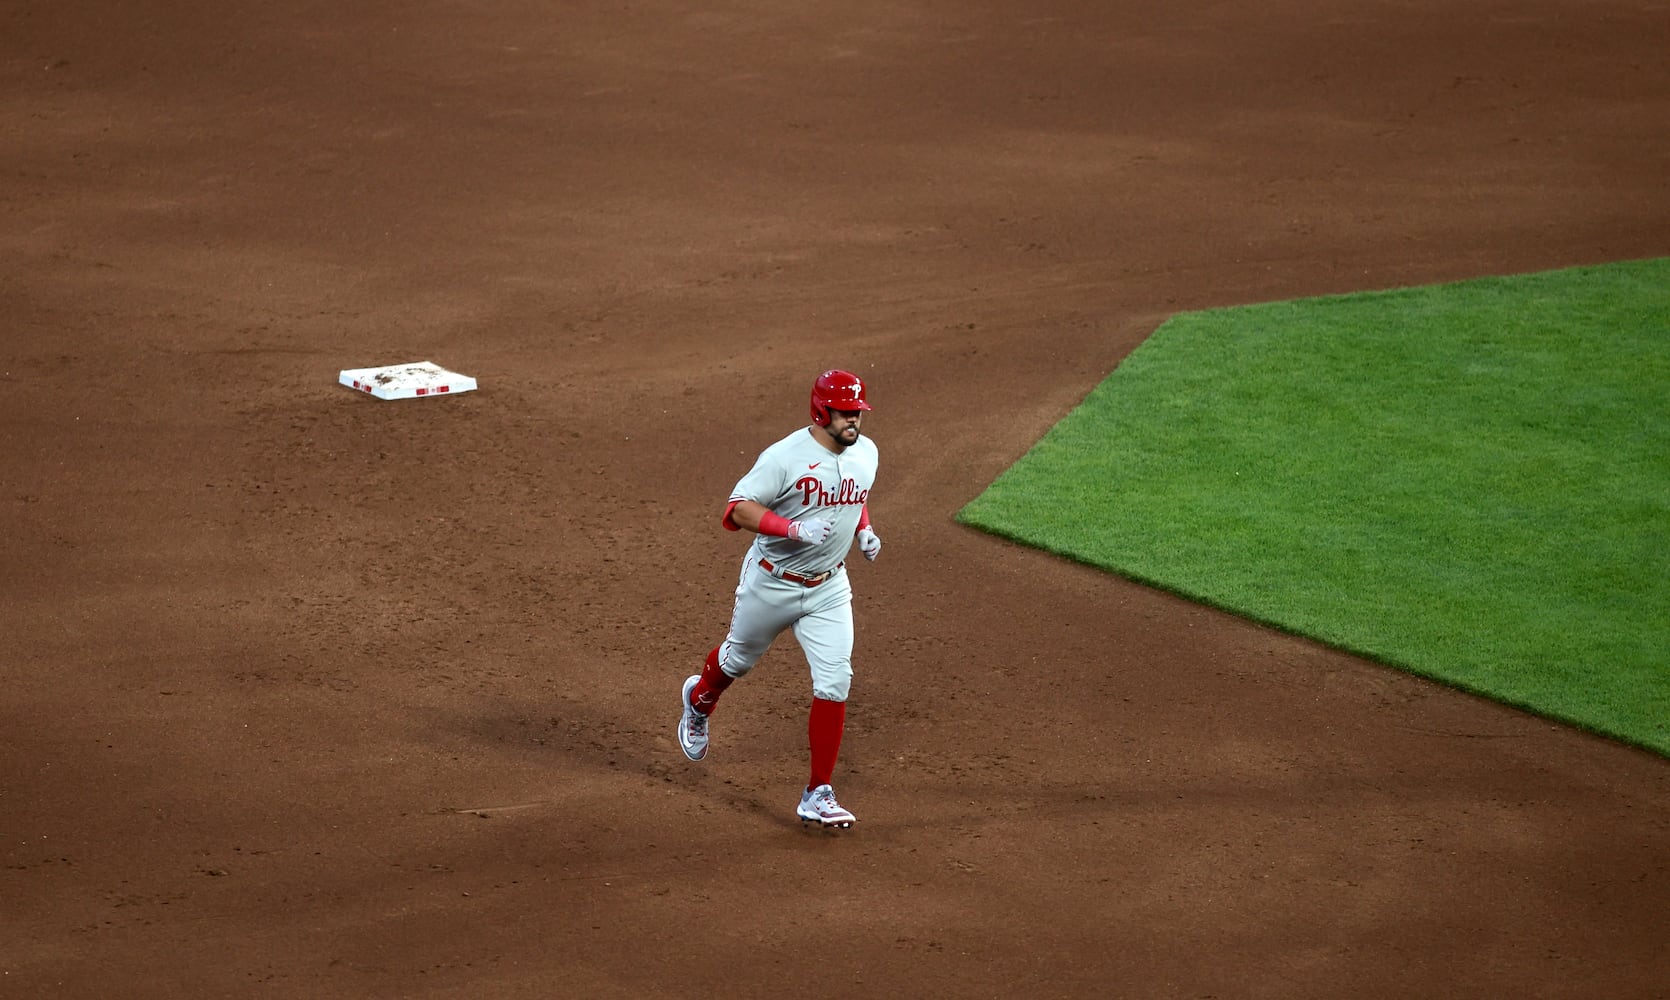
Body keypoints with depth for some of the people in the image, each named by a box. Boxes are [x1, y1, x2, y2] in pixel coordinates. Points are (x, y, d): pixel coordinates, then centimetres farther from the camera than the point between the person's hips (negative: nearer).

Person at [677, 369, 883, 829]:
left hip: (829, 588, 4)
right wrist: (794, 528, -39)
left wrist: (863, 530, 2)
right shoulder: (786, 457, -24)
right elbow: (738, 510, -28)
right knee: (739, 658, 20)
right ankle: (699, 701, 57)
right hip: (772, 583, -4)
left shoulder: (865, 452, -2)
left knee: (834, 683, -7)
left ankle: (818, 796, -2)